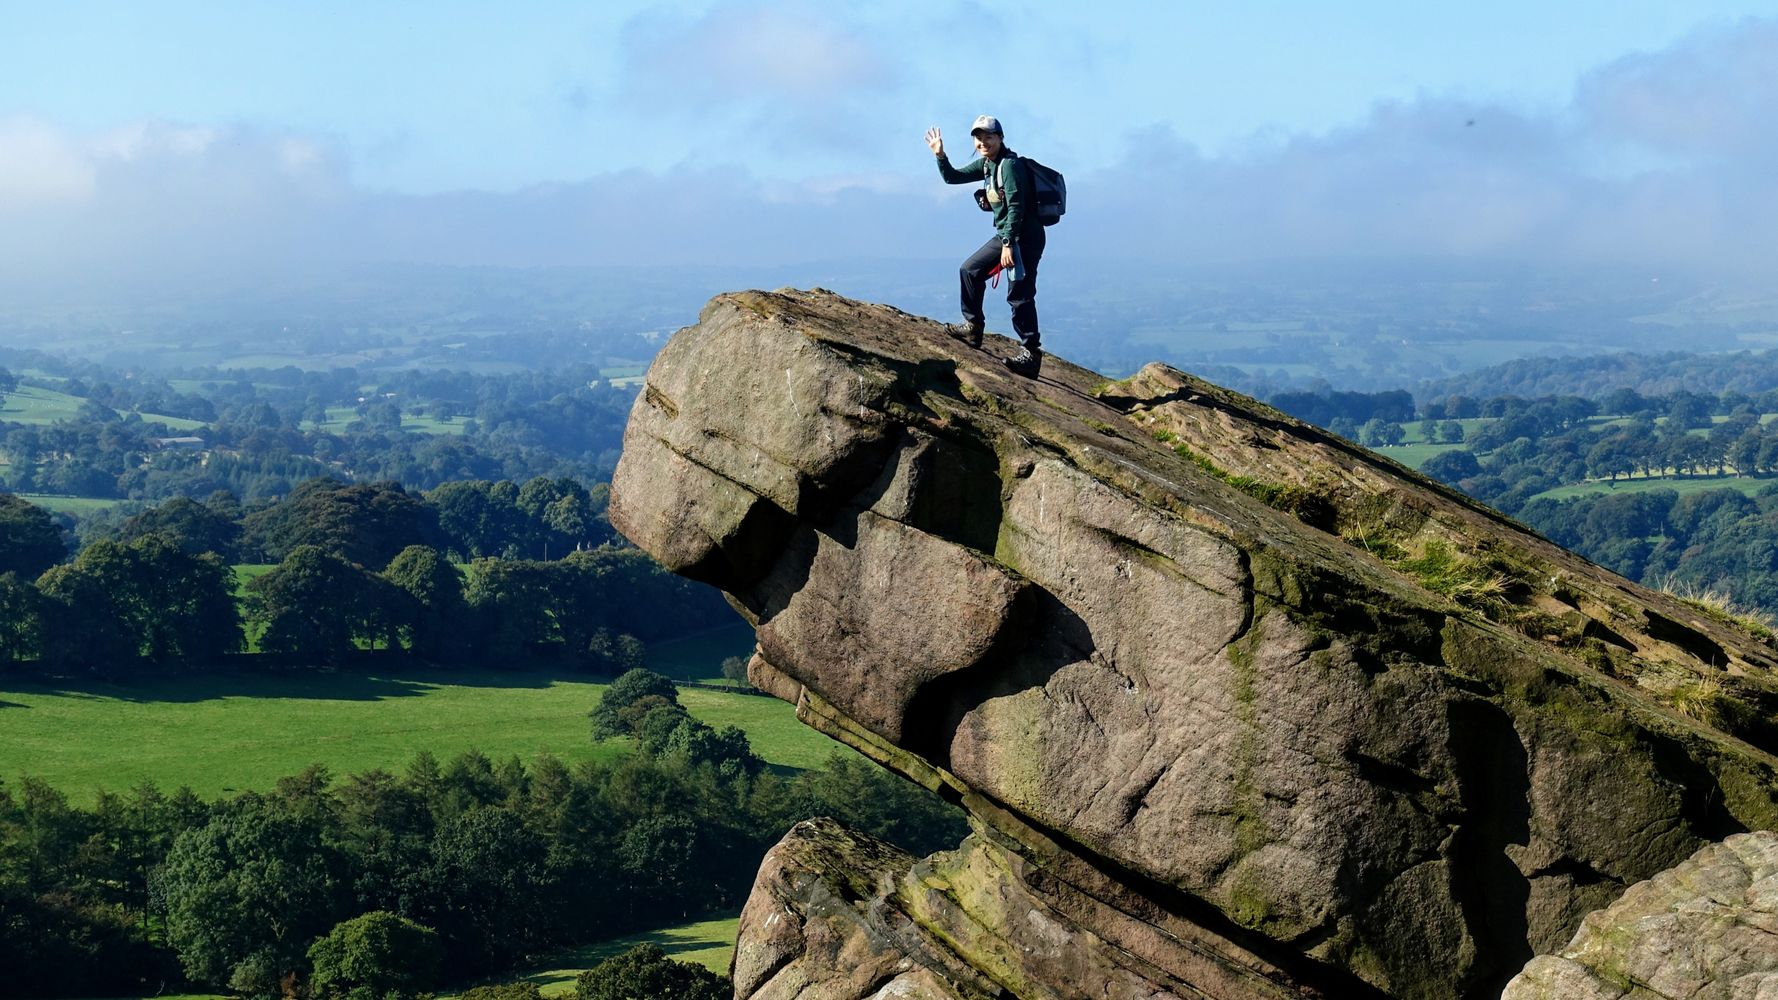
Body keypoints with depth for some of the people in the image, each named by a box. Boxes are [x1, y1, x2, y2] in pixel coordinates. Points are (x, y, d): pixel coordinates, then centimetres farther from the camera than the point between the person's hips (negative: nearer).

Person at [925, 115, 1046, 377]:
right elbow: (953, 177, 19)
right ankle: (973, 327, 27)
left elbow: (1016, 207, -22)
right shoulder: (986, 164, 11)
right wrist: (940, 156, 3)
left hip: (1025, 236, -10)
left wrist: (1008, 245, -24)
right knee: (970, 271, 17)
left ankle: (1030, 353, -10)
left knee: (1019, 294, -12)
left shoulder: (1010, 165, -17)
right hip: (1006, 235, 10)